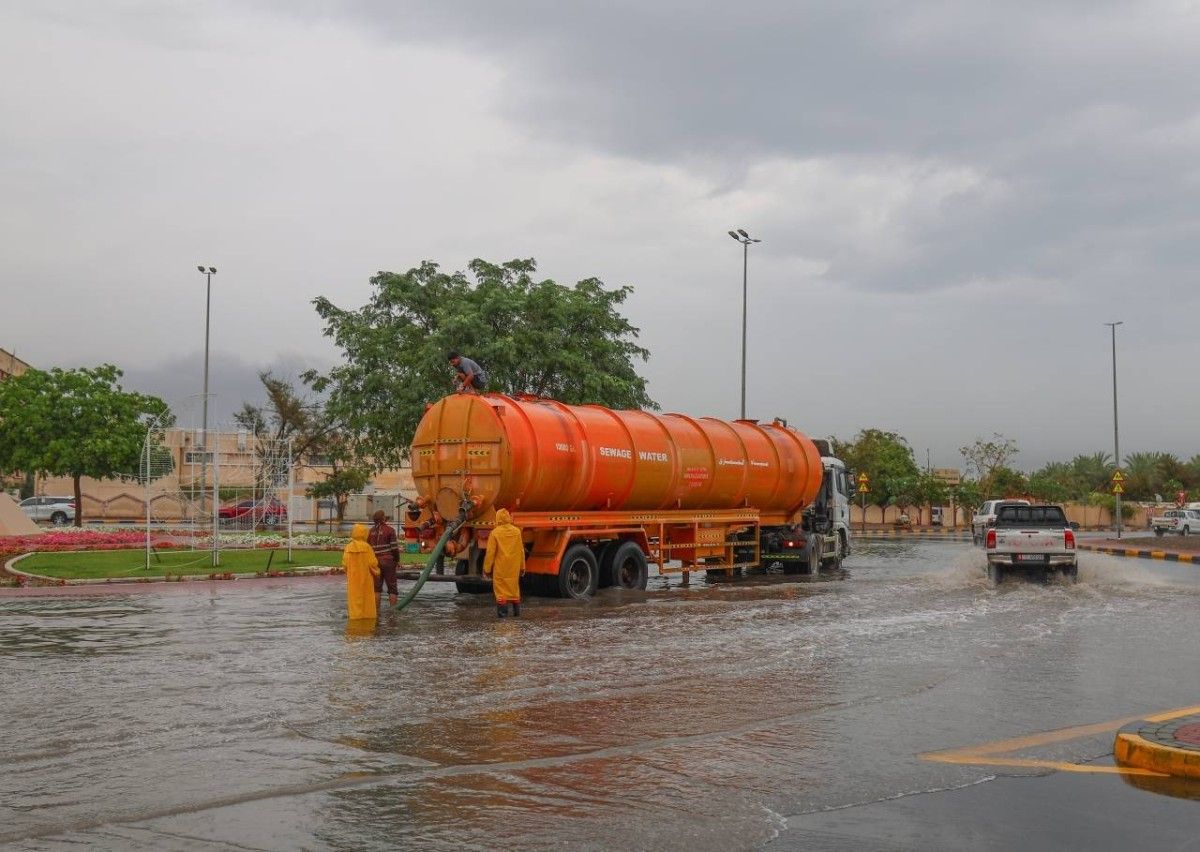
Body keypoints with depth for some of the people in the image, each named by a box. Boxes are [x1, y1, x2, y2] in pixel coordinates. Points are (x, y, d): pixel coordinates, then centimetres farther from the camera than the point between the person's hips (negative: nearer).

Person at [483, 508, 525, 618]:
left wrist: (487, 568, 0)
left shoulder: (495, 533, -11)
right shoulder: (517, 531, -1)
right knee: (514, 586, 15)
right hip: (514, 567, 4)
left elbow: (490, 553, -9)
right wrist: (522, 567, 15)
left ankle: (502, 611, -4)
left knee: (501, 588, 3)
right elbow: (521, 550, 5)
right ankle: (516, 611, 20)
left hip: (500, 567, -4)